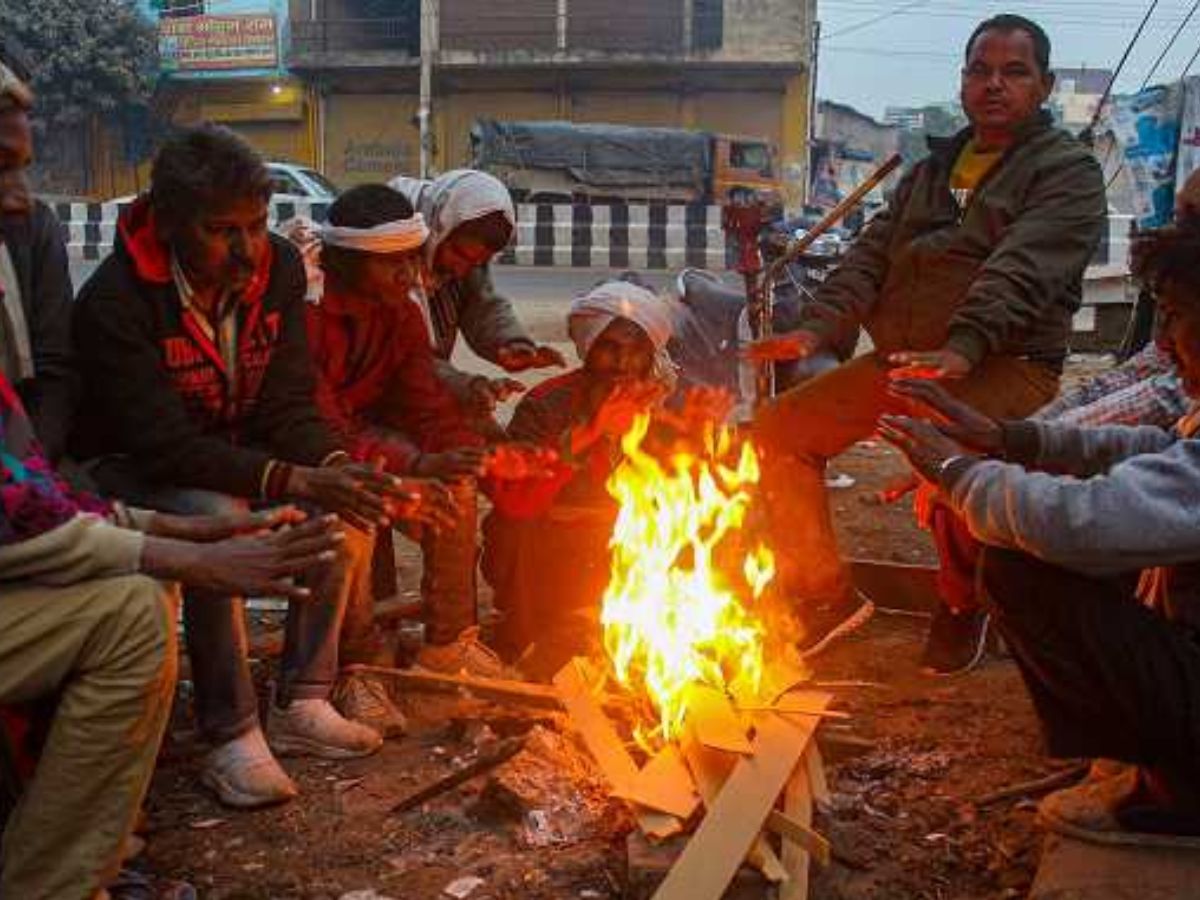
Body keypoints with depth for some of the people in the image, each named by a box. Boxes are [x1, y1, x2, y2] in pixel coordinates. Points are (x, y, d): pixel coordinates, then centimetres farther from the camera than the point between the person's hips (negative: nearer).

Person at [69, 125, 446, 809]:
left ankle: (302, 703, -6)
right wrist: (296, 481, -40)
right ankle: (232, 736, -24)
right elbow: (165, 443, -30)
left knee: (349, 509, -17)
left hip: (236, 458, 6)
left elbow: (288, 407, -9)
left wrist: (337, 467, -31)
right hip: (131, 470, -5)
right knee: (218, 519, -36)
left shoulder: (279, 270, -8)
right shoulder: (113, 302, -25)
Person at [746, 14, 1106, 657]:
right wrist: (818, 327, -6)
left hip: (1005, 363, -7)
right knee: (778, 430, -3)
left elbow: (1022, 269, -17)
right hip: (902, 359, 7)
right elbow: (873, 252, 12)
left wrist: (961, 349, -33)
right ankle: (825, 600, 7)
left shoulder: (1067, 170, 1)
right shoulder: (933, 167, 22)